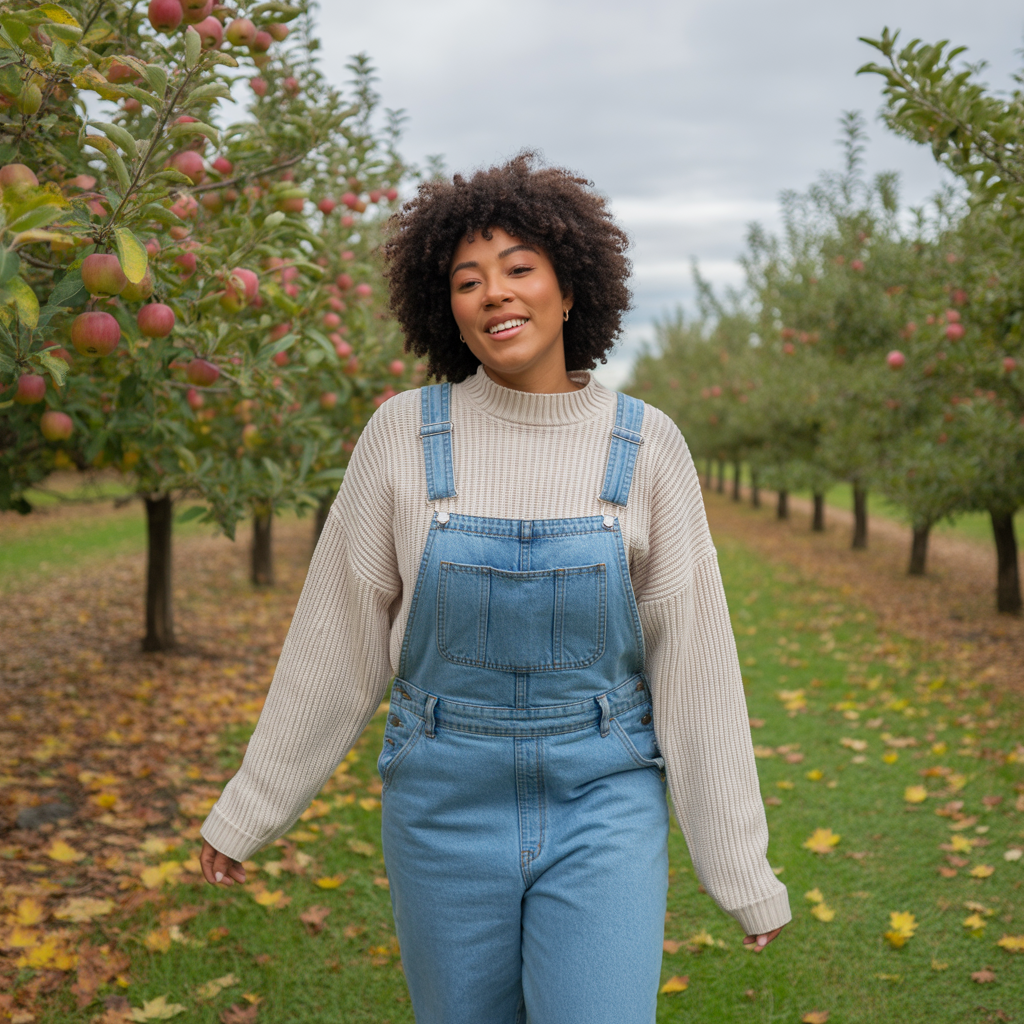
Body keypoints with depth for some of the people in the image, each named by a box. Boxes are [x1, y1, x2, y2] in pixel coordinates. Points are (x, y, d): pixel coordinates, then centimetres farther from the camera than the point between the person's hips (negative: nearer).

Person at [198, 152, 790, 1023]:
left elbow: (692, 657, -5)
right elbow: (335, 639, 0)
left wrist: (743, 867, -2)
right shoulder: (404, 433, -7)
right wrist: (248, 811, 6)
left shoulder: (646, 443, -7)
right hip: (448, 803, 1)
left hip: (600, 806, -1)